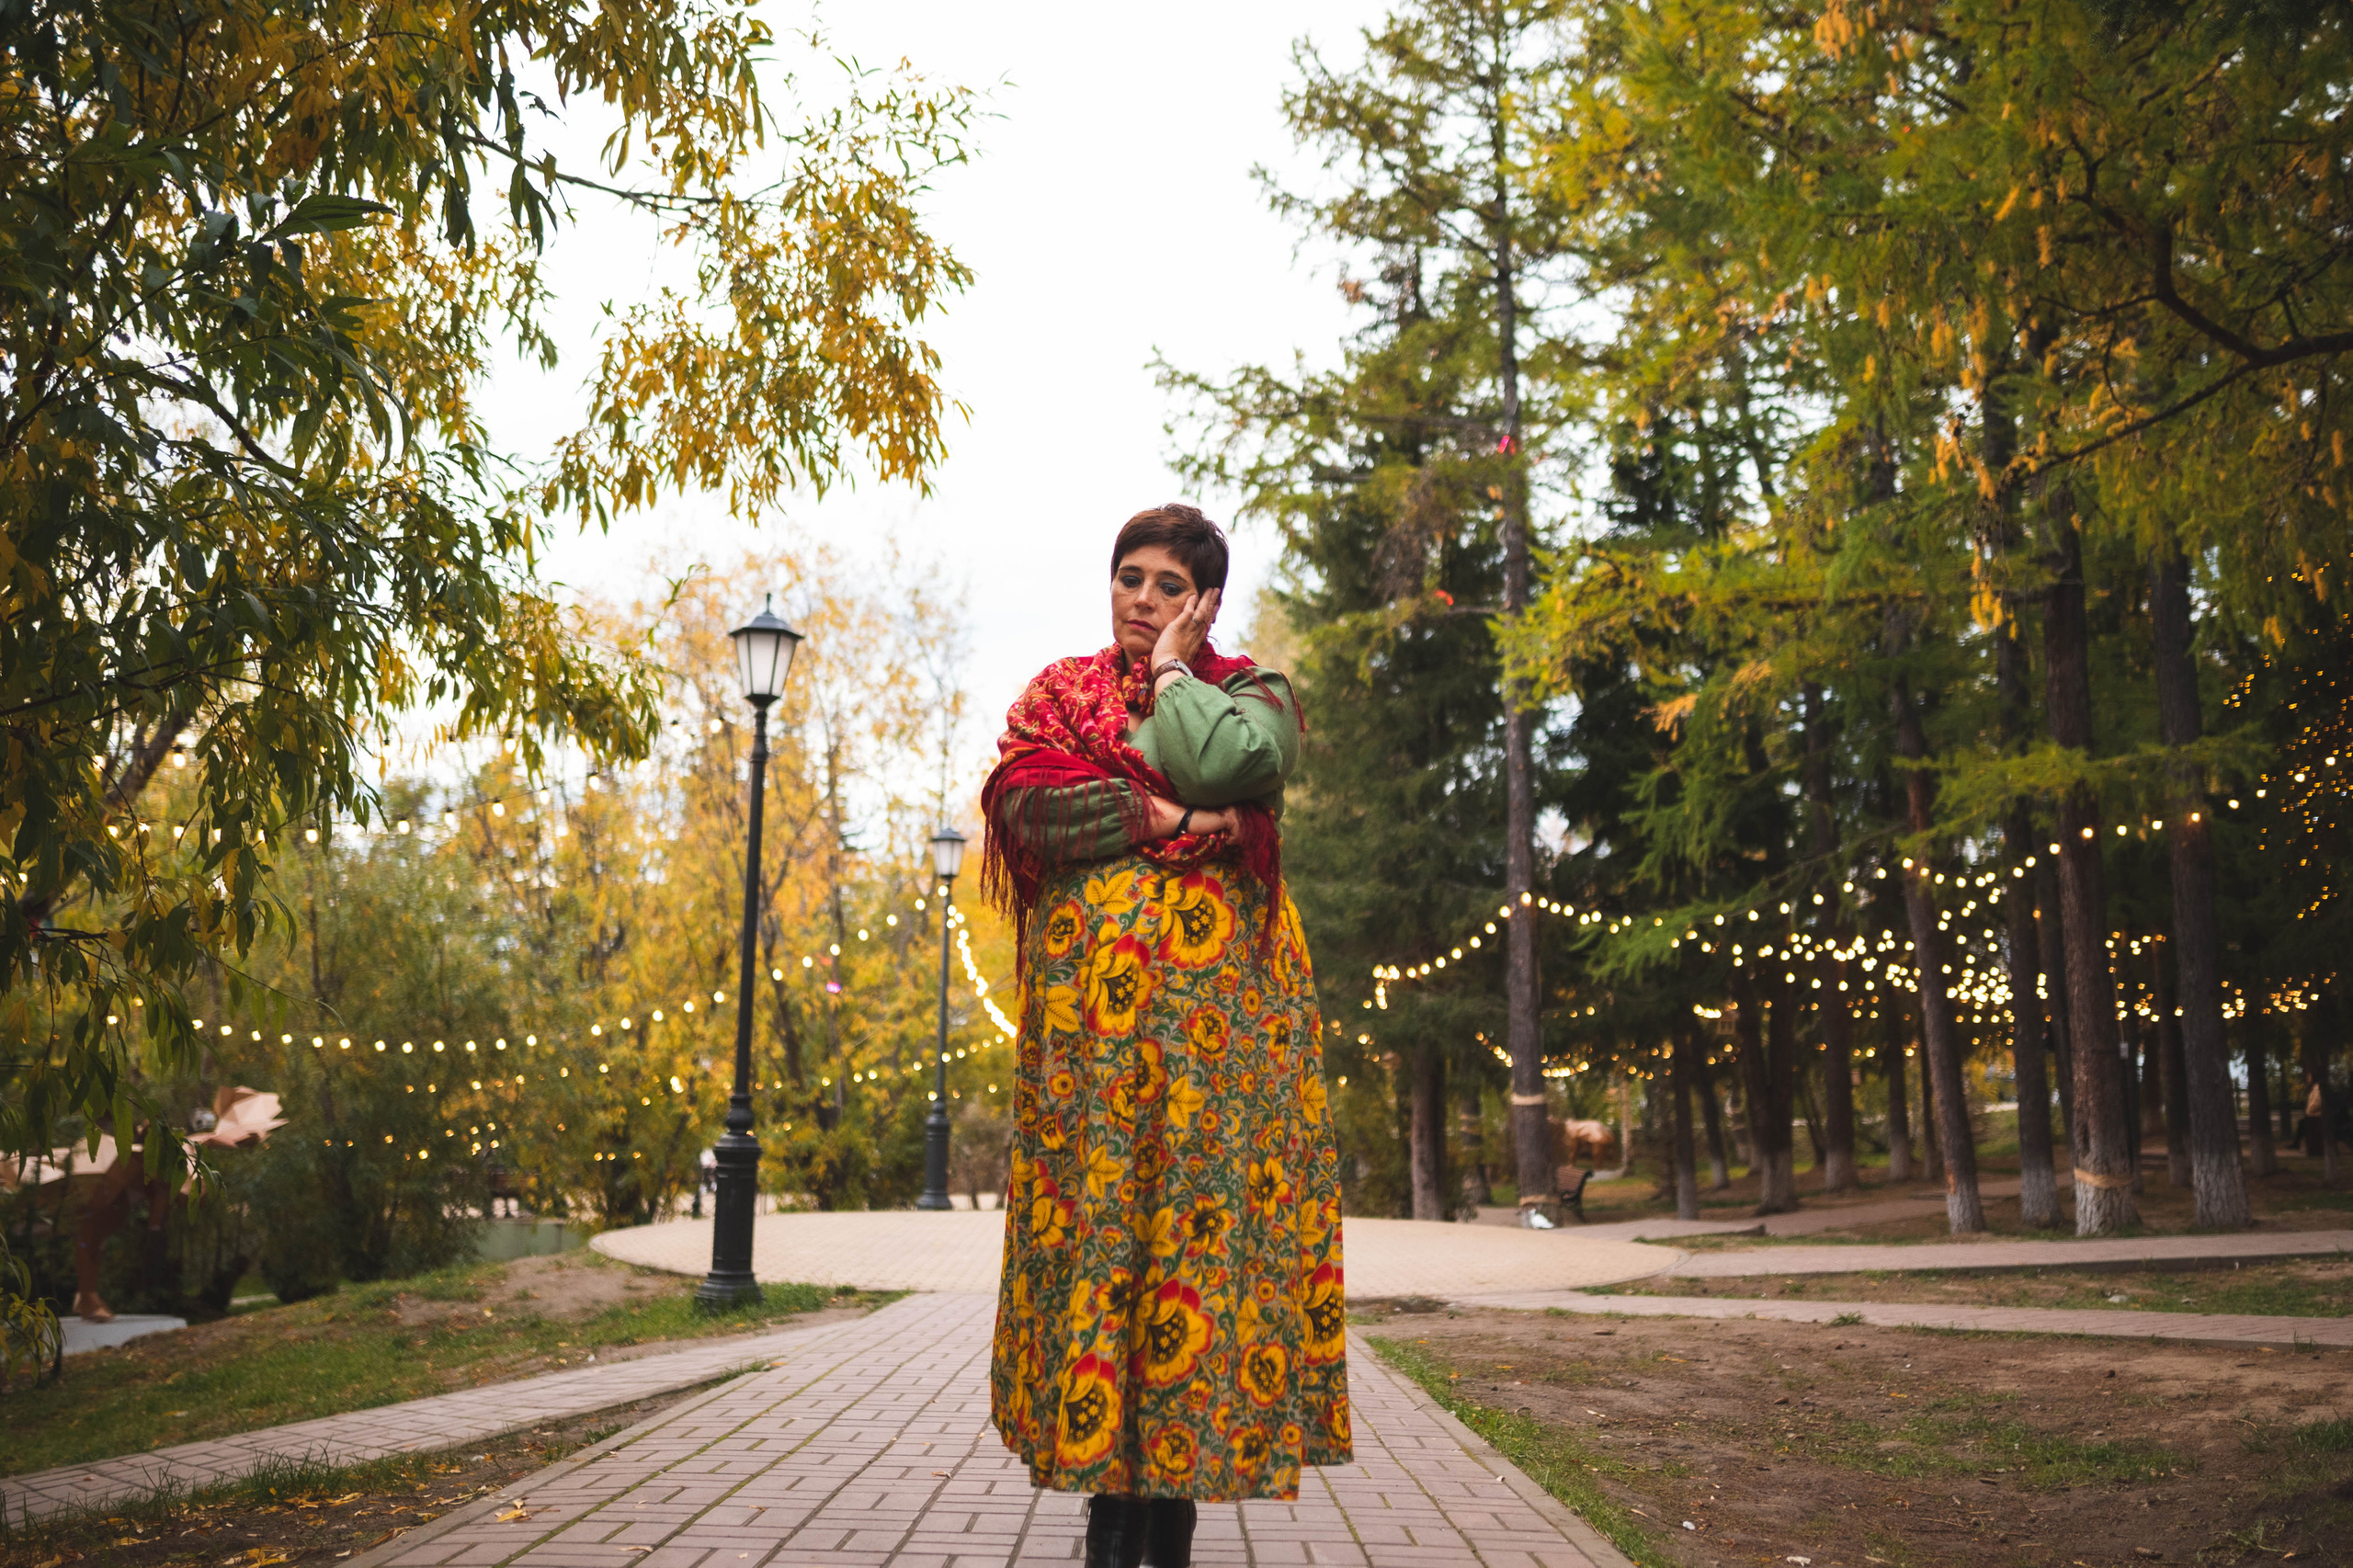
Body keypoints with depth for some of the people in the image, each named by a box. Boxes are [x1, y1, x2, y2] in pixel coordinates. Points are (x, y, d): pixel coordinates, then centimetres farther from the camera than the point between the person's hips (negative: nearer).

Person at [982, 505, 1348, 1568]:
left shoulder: (1251, 692, 13)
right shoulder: (1058, 693, 19)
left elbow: (1226, 765, -12)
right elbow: (1024, 803, -1)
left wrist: (1173, 669, 4)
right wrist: (1163, 820, -10)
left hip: (1212, 996, -1)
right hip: (1086, 996, 1)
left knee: (1197, 1211, -6)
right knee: (1097, 1208, -4)